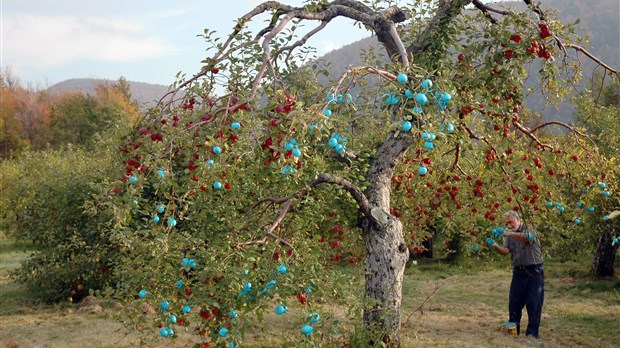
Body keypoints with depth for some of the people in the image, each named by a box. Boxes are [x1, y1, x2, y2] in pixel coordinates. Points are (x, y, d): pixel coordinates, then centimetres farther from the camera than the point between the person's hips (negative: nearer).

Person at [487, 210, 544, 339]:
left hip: (534, 271, -4)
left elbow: (528, 237, -28)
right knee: (514, 302, 5)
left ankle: (532, 332, 4)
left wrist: (510, 233, -38)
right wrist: (495, 245, -24)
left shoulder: (530, 229, -4)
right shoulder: (509, 235, 9)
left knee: (534, 303, -2)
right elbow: (506, 251, -4)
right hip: (518, 271, 4)